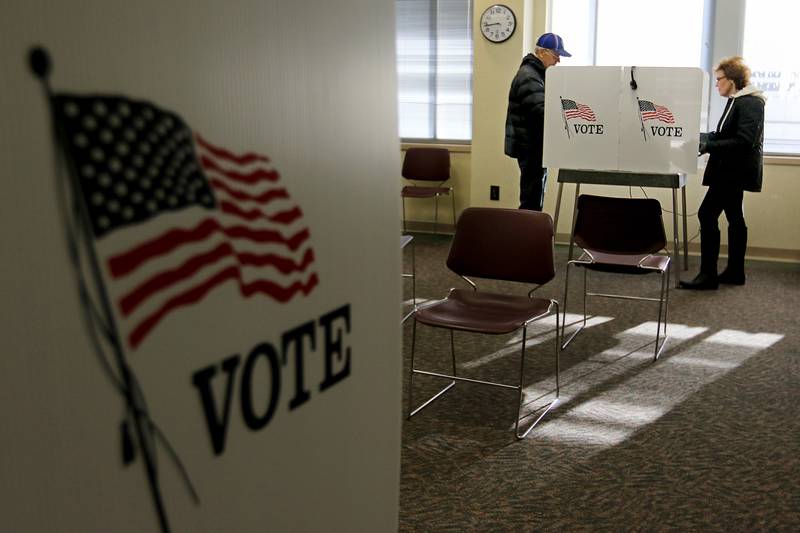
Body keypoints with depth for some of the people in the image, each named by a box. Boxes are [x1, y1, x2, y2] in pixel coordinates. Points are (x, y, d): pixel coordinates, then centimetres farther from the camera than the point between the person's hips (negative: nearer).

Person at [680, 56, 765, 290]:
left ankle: (708, 275, -9)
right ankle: (734, 272, 22)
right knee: (734, 218, 14)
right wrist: (699, 137, 8)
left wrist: (708, 146, -26)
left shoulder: (750, 103, -15)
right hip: (731, 171, 10)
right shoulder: (737, 101, 13)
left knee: (707, 215, -12)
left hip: (734, 172, -10)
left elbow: (744, 141, -22)